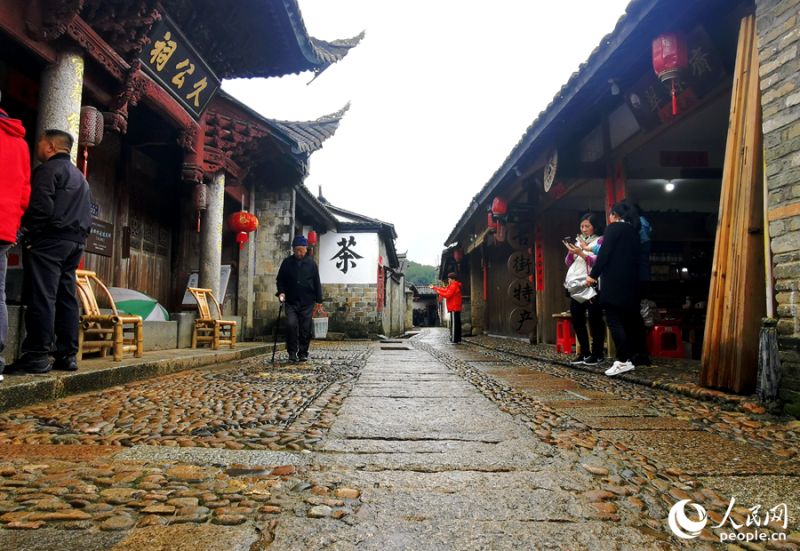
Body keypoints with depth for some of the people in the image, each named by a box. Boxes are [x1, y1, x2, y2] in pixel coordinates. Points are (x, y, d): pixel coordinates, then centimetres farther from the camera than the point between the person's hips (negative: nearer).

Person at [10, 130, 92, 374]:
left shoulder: (48, 169, -5)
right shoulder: (80, 177, 24)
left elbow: (40, 207, -16)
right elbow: (86, 214, 23)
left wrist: (29, 234, -7)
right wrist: (79, 236, 17)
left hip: (49, 239, -9)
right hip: (75, 241, 9)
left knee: (41, 297, -9)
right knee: (67, 298, 6)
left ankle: (37, 355, -9)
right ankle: (67, 355, 7)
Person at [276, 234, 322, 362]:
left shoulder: (311, 264, 3)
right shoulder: (287, 263, 3)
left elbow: (317, 283, 5)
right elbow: (280, 280, 10)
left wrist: (319, 300, 2)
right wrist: (281, 292, -8)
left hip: (307, 303, 0)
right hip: (291, 302, 0)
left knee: (305, 329, 3)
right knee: (291, 324, -16)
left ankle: (303, 353, 17)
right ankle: (292, 352, -2)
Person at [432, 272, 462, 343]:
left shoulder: (453, 286, -13)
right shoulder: (453, 286, 20)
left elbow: (447, 295, -19)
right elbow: (445, 290, 22)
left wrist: (439, 292, -7)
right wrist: (434, 287, 20)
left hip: (454, 309, -10)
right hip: (456, 308, 10)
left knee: (454, 324, -10)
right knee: (457, 324, 11)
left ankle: (454, 340, -10)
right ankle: (458, 339, 15)